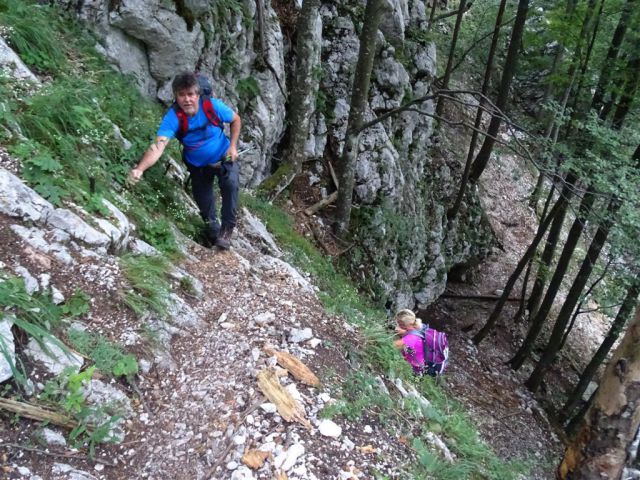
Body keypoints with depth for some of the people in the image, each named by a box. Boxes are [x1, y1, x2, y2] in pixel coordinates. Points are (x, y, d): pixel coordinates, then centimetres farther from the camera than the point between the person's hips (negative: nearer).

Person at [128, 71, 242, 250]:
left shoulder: (213, 106, -27)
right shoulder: (173, 117, -30)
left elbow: (236, 120, -6)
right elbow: (158, 146, -43)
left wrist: (232, 145, -15)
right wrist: (140, 168, -60)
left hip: (223, 158, -1)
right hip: (197, 165, 1)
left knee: (230, 184, -25)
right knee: (202, 198, 8)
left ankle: (227, 229, -8)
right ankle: (212, 227, 38)